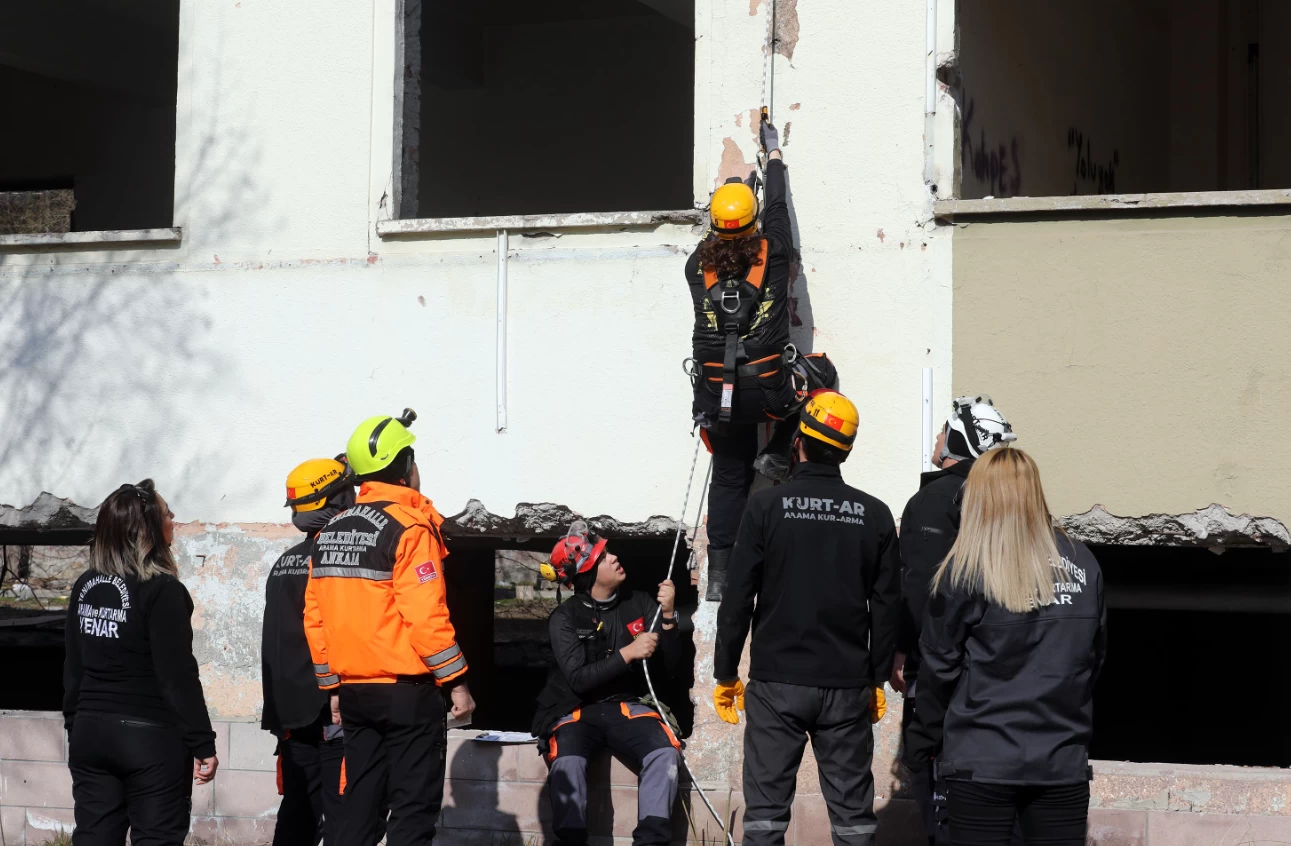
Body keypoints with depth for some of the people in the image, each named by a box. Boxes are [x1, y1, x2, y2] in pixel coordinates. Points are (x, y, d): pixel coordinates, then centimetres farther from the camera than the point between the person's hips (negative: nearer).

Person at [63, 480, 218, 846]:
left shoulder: (85, 587, 5)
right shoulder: (162, 591, -15)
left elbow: (74, 668, 11)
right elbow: (178, 676, -16)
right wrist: (203, 743, -11)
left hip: (91, 733, 6)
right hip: (151, 738, -6)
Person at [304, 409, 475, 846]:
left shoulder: (330, 531, 11)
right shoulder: (408, 526, -12)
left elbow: (315, 617, 10)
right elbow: (425, 616, -18)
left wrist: (334, 686, 16)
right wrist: (456, 682, -11)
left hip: (353, 690, 7)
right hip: (406, 692, -7)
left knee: (361, 806, 12)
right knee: (413, 810, -2)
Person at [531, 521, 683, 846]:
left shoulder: (639, 604, 1)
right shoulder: (565, 618, -5)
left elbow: (670, 667, 1)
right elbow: (579, 679, -15)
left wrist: (668, 617, -13)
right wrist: (627, 654, -23)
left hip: (629, 707, 2)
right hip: (577, 710, -2)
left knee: (664, 752, -28)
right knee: (567, 761, -33)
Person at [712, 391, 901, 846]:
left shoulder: (766, 506, -6)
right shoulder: (874, 515, 0)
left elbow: (737, 598, -5)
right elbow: (886, 605, 4)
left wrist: (725, 673, 4)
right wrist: (877, 678, 14)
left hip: (777, 682, -2)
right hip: (848, 686, 2)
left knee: (766, 808, 3)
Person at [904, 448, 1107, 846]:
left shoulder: (967, 569, -7)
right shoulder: (1081, 563, 3)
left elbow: (939, 667, -3)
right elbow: (1095, 656, 9)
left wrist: (921, 744, 8)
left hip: (983, 761, -3)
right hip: (1063, 761, 3)